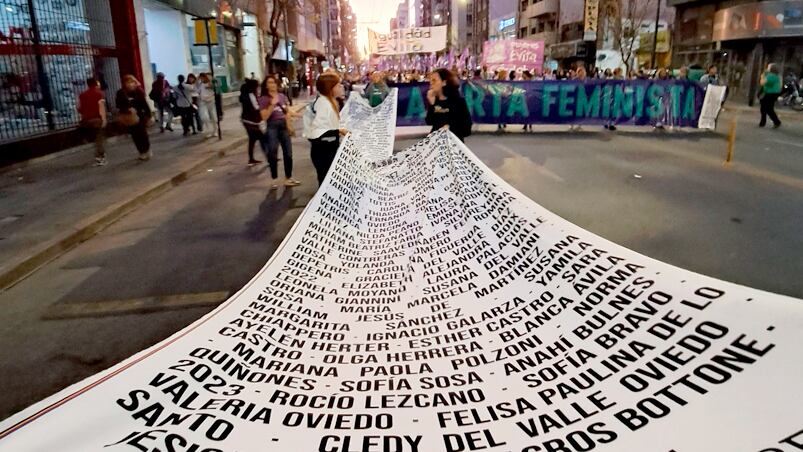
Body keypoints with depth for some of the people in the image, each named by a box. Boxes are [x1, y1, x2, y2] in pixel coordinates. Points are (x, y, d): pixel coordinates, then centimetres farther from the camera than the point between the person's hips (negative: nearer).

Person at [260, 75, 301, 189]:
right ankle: (274, 180, 11)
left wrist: (289, 114, -2)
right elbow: (264, 116, -12)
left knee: (288, 153, 7)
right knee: (273, 154, 1)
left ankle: (288, 179, 19)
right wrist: (272, 104, -20)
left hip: (284, 125, 5)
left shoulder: (282, 96, 8)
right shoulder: (263, 99, -6)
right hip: (272, 127, -4)